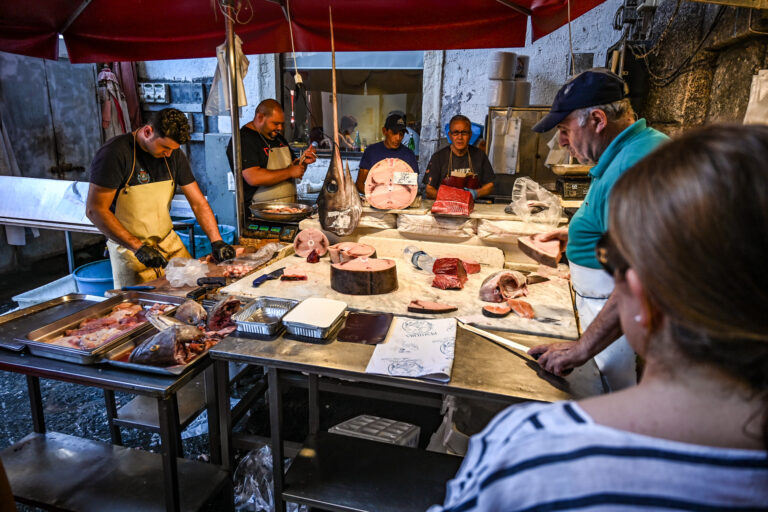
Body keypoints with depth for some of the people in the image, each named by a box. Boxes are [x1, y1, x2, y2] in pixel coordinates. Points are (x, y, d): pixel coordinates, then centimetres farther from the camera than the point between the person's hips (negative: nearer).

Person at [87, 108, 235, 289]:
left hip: (169, 242, 5)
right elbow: (95, 210, -17)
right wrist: (138, 247, -23)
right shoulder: (114, 153, -15)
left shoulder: (173, 154, 3)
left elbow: (198, 203, 2)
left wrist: (216, 241, -10)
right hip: (130, 249, -5)